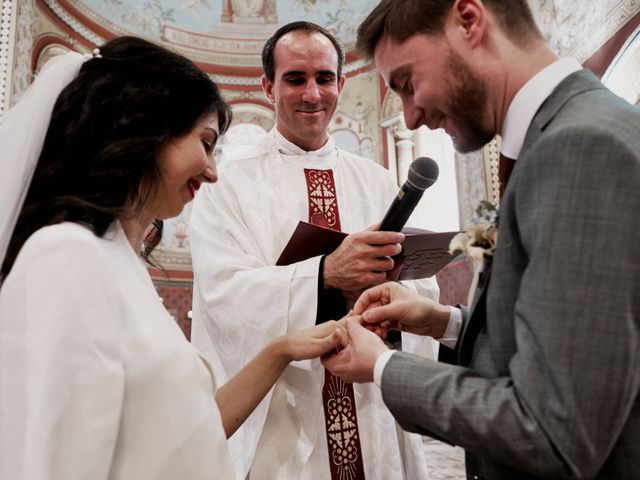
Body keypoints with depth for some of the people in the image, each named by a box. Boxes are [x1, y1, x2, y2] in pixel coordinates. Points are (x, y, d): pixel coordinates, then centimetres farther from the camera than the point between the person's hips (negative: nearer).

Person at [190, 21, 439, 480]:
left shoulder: (378, 182, 7)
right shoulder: (228, 183, -2)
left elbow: (424, 289, 1)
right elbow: (225, 295, -15)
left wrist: (388, 286, -21)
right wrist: (325, 275, -30)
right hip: (274, 424, -3)